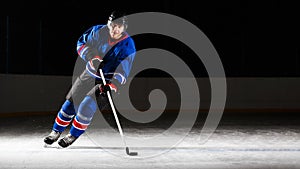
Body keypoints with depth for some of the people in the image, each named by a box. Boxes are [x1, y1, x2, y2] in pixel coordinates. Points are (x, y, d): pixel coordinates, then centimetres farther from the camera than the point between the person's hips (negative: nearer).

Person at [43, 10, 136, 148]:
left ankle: (73, 135, -3)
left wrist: (111, 86, -40)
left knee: (88, 105, -21)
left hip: (109, 81, -4)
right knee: (72, 101, 4)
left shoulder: (128, 45, -21)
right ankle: (56, 132, 22)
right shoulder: (98, 31, -12)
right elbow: (82, 43, -1)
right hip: (90, 74, 4)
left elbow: (122, 71, -25)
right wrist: (92, 58, -19)